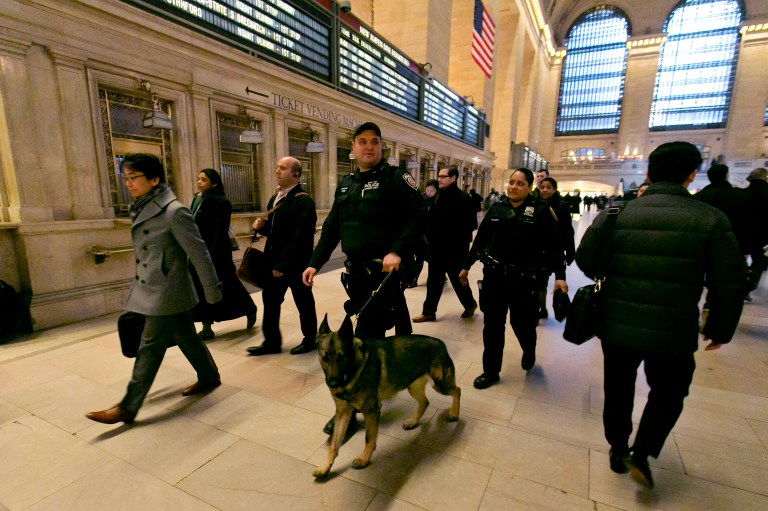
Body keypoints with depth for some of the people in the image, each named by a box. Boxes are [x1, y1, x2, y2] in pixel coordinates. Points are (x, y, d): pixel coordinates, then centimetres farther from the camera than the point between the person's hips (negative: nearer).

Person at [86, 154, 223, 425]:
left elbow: (199, 253, -18)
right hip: (153, 289, 8)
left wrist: (212, 291, -14)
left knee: (150, 348, 3)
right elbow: (146, 251, 16)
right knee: (186, 337, 18)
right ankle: (209, 376, 33)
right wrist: (138, 284, 19)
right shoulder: (143, 209, 8)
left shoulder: (174, 211, -19)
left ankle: (128, 407, 17)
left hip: (167, 292, -8)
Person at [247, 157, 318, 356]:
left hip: (295, 263, -8)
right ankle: (271, 341, 29)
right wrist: (261, 226, -2)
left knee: (303, 302, 8)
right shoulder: (275, 198, 12)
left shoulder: (304, 201, -16)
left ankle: (310, 340, 27)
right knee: (270, 299, 14)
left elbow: (301, 237, -22)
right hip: (274, 261, 8)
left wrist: (283, 264, -21)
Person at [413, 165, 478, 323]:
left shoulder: (464, 199, -13)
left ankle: (470, 304, 34)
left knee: (458, 280, 10)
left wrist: (461, 242, -15)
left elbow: (470, 225, -14)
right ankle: (428, 312, 20)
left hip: (454, 250, -6)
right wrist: (431, 240, 5)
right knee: (433, 281, 10)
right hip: (437, 249, 6)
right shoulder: (439, 196, 9)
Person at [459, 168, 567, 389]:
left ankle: (529, 352, 45)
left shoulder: (540, 211, -3)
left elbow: (554, 245, -6)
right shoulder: (496, 208, 6)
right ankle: (491, 371, 21)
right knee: (492, 325, 6)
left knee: (522, 322, 9)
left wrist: (560, 275, -15)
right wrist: (466, 266, 14)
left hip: (523, 279, -2)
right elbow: (480, 239, 11)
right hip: (493, 275, 3)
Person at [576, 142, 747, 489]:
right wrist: (720, 329, 9)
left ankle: (618, 450, 38)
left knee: (618, 389, 22)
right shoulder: (711, 219, -7)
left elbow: (585, 260, -2)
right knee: (668, 394, 25)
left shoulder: (614, 214, -6)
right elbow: (730, 283, -6)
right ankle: (641, 454, 19)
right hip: (674, 332, -1)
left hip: (617, 325, 1)